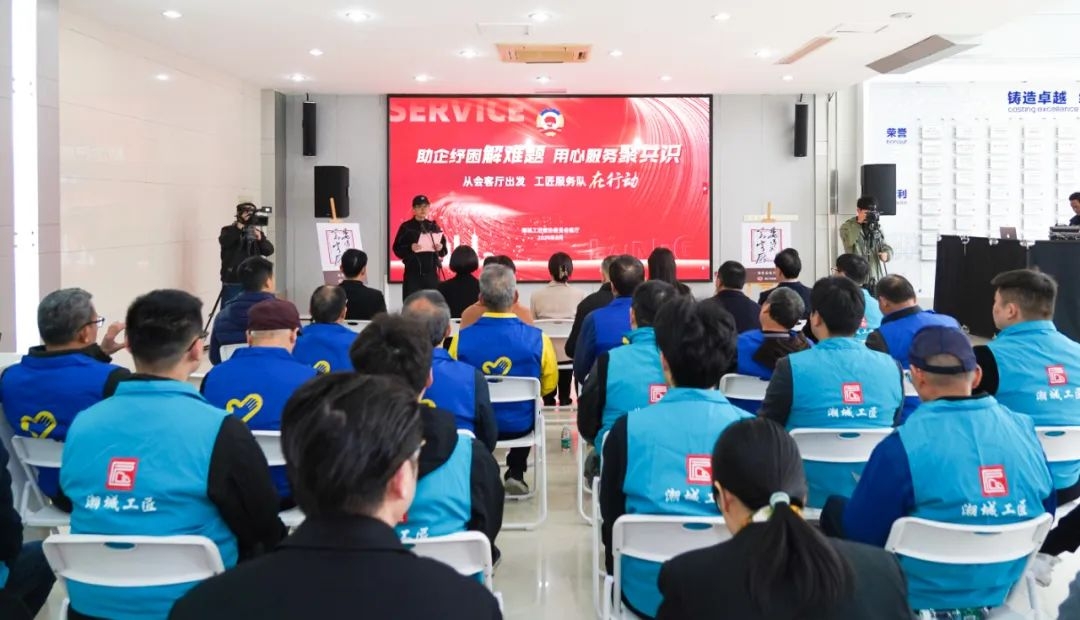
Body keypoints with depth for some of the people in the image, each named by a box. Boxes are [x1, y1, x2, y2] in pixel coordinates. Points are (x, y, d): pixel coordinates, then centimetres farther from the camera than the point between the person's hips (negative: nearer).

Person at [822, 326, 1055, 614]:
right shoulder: (1024, 429, -6)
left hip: (921, 597, -5)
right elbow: (1046, 515, 8)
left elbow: (859, 532, -11)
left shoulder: (902, 446, -22)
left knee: (834, 508, 16)